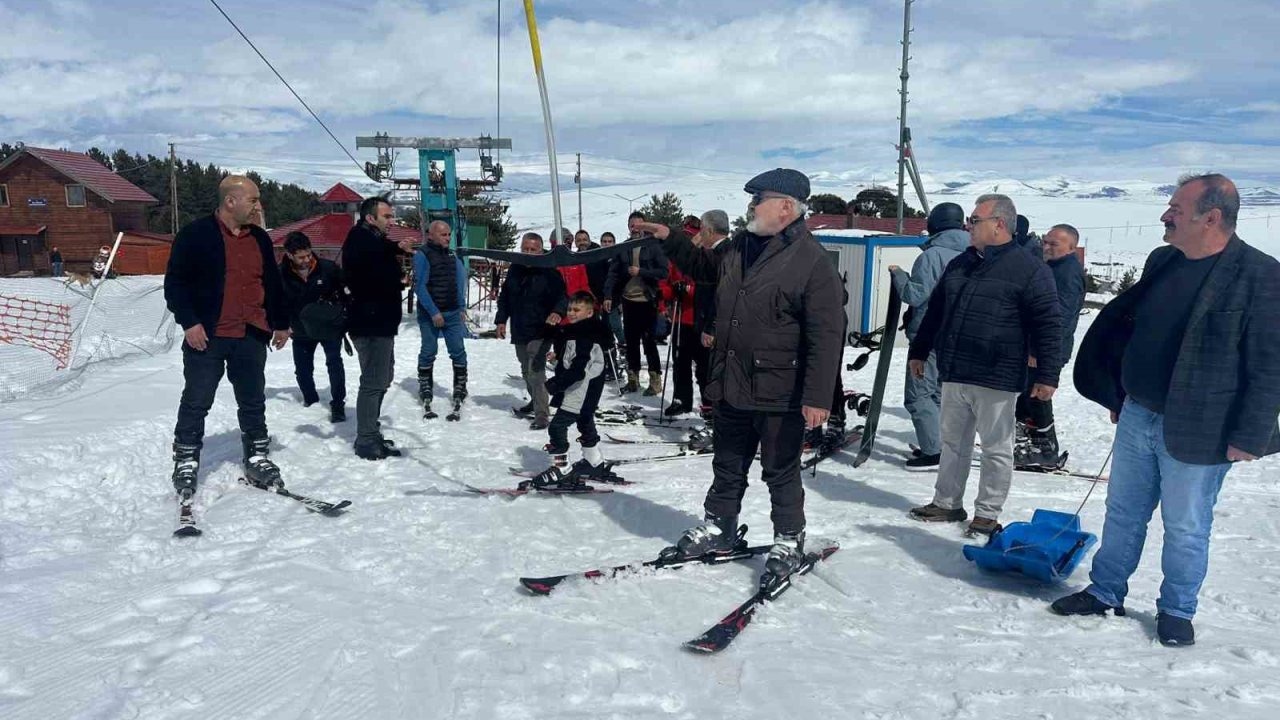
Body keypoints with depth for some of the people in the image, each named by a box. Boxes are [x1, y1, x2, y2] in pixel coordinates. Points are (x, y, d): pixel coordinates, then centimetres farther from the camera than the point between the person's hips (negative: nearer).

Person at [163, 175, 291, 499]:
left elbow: (272, 284, 20)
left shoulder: (259, 238, 13)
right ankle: (186, 462, 15)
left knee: (253, 402, 11)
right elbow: (175, 281, -7)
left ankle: (258, 460, 21)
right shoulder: (196, 234, -5)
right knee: (196, 402, 3)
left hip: (252, 336, 5)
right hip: (207, 336, -5)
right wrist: (189, 322, -14)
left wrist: (281, 323, 19)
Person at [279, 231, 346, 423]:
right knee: (302, 369, 12)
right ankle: (311, 399, 36)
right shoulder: (281, 274, -16)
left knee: (334, 362, -15)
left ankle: (338, 404, -8)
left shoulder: (328, 268, -19)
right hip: (301, 331, 2)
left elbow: (346, 290, -4)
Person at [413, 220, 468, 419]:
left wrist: (462, 309, 8)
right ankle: (425, 393, 15)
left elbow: (459, 282, 15)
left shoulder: (451, 255, 10)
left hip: (453, 313, 5)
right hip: (430, 314, -5)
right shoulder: (422, 255, -9)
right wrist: (433, 312, -18)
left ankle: (460, 390, 13)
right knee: (428, 352, 4)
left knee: (458, 351, 3)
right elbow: (419, 286, -14)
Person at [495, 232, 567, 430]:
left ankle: (542, 415, -14)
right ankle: (535, 402, 40)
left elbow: (562, 296, -13)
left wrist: (557, 312, -33)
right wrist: (501, 319, 11)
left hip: (540, 332, -7)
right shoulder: (514, 270, 7)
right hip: (519, 332, 7)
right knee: (526, 371, 20)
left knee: (535, 371, -17)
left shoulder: (549, 272, -10)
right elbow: (505, 297, 17)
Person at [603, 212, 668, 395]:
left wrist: (640, 271, -17)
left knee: (649, 341, -2)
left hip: (647, 302, -4)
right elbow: (614, 274, 5)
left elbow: (663, 271, -10)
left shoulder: (653, 247, -3)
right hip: (628, 301, 5)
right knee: (631, 341, 11)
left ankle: (655, 379, 6)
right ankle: (633, 378, 20)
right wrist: (608, 296, -5)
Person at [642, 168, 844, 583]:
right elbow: (702, 265, 29)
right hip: (731, 389, 7)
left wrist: (817, 397, -23)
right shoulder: (738, 248, 7)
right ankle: (718, 529, 37)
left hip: (780, 395, -7)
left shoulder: (812, 262, -16)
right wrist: (669, 238, 16)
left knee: (780, 473, 9)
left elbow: (825, 336, -19)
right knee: (727, 468, 20)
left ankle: (789, 543, 25)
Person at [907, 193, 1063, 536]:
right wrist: (919, 351, 22)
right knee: (953, 442, 15)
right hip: (954, 375, 7)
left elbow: (1049, 325, -10)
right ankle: (947, 503, 27)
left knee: (996, 448, 6)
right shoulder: (959, 264, 12)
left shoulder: (1029, 269, -8)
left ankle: (987, 514, 15)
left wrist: (1047, 375, -14)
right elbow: (934, 312, 21)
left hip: (996, 379, -6)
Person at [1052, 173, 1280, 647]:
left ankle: (1176, 611, 28)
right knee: (1123, 513, 17)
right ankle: (1106, 593, 32)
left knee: (1186, 528, 10)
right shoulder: (1162, 262, 6)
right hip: (1137, 417, 6)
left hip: (1196, 433, -6)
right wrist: (1118, 396, 17)